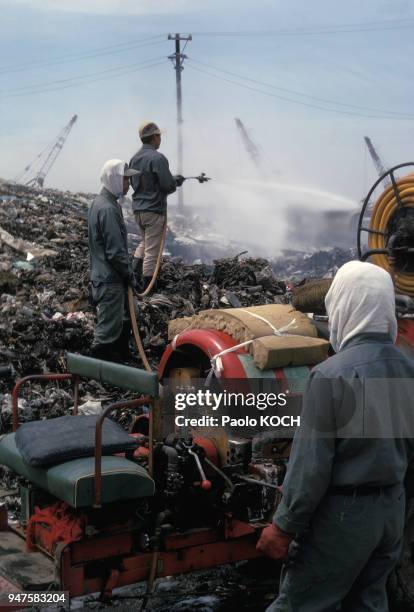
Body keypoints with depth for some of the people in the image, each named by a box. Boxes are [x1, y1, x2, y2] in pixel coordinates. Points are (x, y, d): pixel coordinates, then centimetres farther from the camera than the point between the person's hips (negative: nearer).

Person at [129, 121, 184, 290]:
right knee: (152, 250, 0)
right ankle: (146, 287, 4)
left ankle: (134, 274, 13)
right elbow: (168, 185, -20)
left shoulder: (134, 159, 9)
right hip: (154, 209, -8)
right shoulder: (157, 158, -16)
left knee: (145, 242, 25)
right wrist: (176, 182, 6)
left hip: (138, 208, 8)